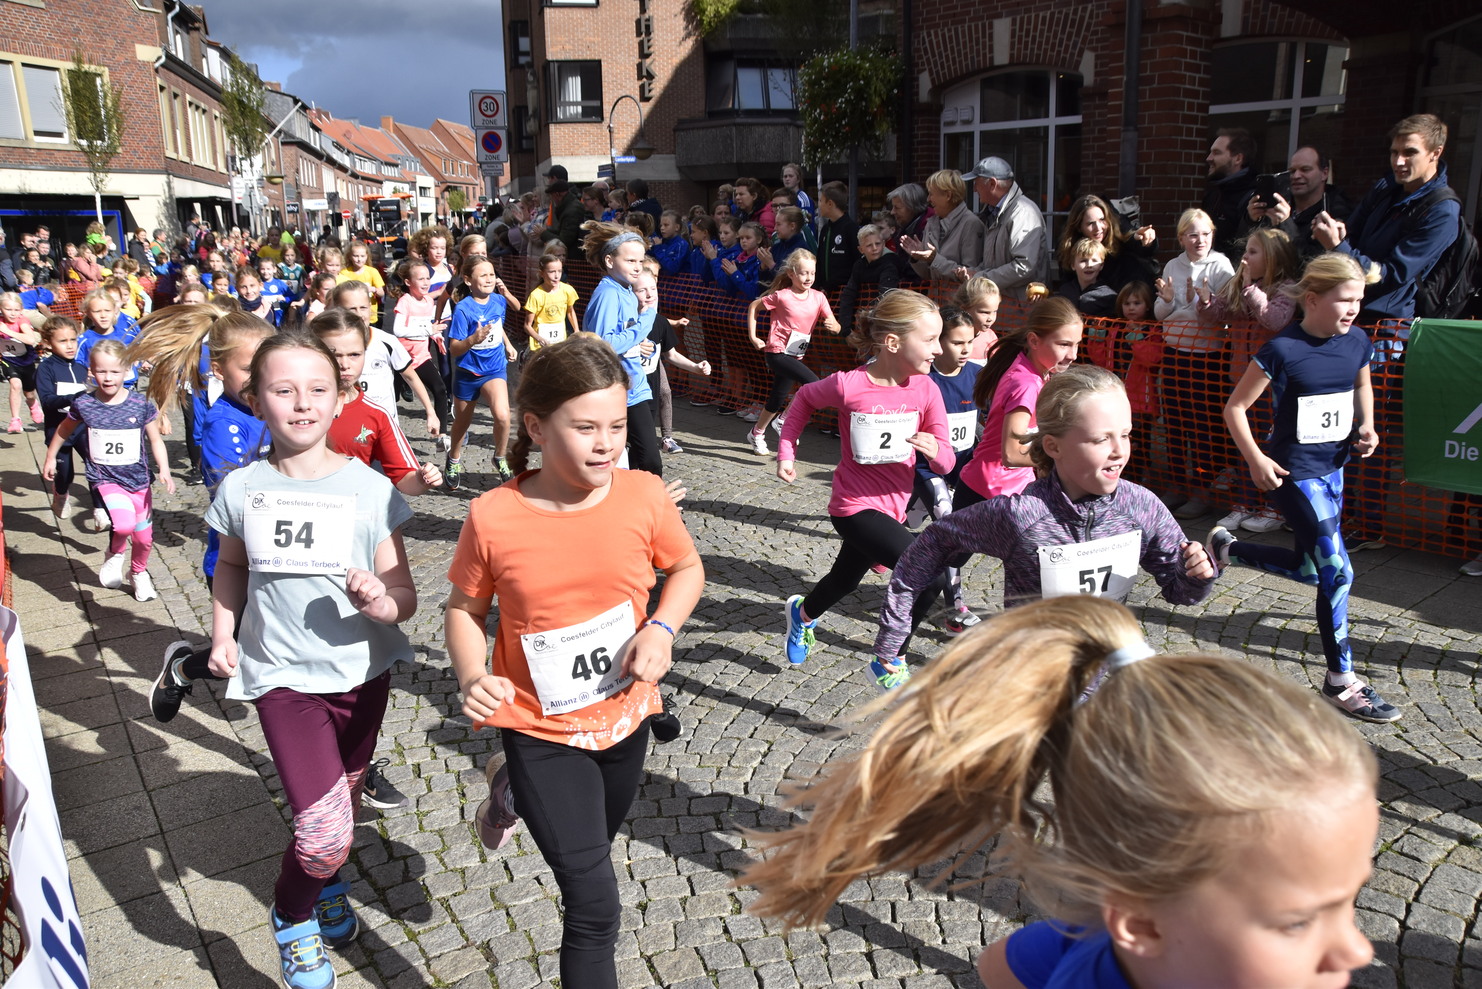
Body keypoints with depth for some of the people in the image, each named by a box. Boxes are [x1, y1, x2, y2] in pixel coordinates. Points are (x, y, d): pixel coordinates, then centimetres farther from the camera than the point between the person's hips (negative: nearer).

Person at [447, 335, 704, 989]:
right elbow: (465, 609, -4)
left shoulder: (643, 496, -15)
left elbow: (687, 569, 1)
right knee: (596, 908, -6)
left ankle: (514, 789, 58)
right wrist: (473, 677, -22)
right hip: (542, 729, -3)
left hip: (624, 714, 4)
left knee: (594, 845, 31)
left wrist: (661, 628, -17)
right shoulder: (493, 518, -20)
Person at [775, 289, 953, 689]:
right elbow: (805, 398, 2)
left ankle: (803, 612, 64)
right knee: (933, 573, -23)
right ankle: (888, 663, -1)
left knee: (845, 580, 28)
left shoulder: (925, 390, -9)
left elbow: (946, 461, -6)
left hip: (892, 507, 6)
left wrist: (935, 450, -29)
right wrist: (786, 450, -1)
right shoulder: (848, 385, -21)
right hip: (855, 507, -6)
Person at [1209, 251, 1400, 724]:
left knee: (1310, 568, 16)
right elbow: (1235, 408, -12)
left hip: (1333, 467, 7)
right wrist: (1256, 459, -20)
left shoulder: (1357, 342, 1)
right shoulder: (1283, 350, -17)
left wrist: (1366, 426, 5)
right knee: (1337, 571, -8)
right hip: (1294, 472, -7)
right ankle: (1341, 682, 5)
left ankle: (1227, 547, 38)